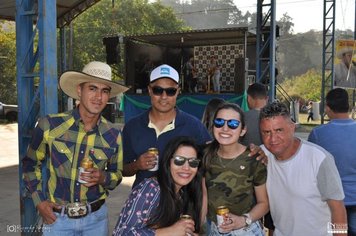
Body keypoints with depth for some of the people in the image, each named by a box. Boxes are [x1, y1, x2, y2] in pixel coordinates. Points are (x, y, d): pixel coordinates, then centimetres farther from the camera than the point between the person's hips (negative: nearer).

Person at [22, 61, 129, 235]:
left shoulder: (113, 135, -7)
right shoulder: (49, 125, -12)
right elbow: (31, 163, 3)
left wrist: (103, 178, -16)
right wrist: (39, 201, -3)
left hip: (96, 217, 2)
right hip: (57, 217, -1)